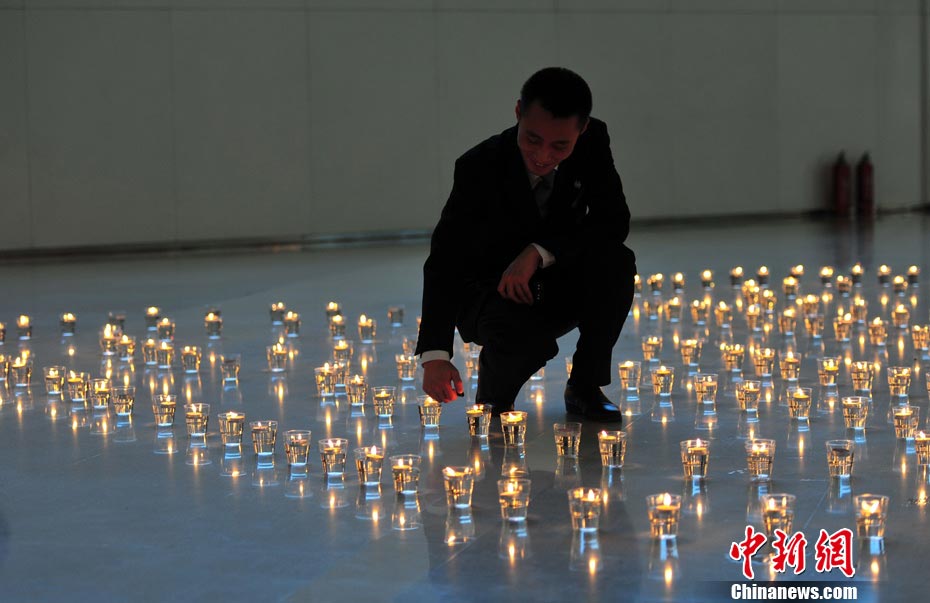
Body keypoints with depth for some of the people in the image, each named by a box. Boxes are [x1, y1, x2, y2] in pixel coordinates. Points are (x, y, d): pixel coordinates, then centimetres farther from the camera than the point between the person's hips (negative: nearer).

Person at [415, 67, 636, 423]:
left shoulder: (594, 143, -14)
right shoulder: (480, 167, -25)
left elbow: (614, 222, -19)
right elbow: (445, 260, -29)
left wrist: (539, 253, -34)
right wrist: (435, 355, -41)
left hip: (561, 286, 4)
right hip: (494, 293, -3)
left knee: (616, 262, -27)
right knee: (522, 336, -37)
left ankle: (585, 386, -8)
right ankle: (494, 390, 1)